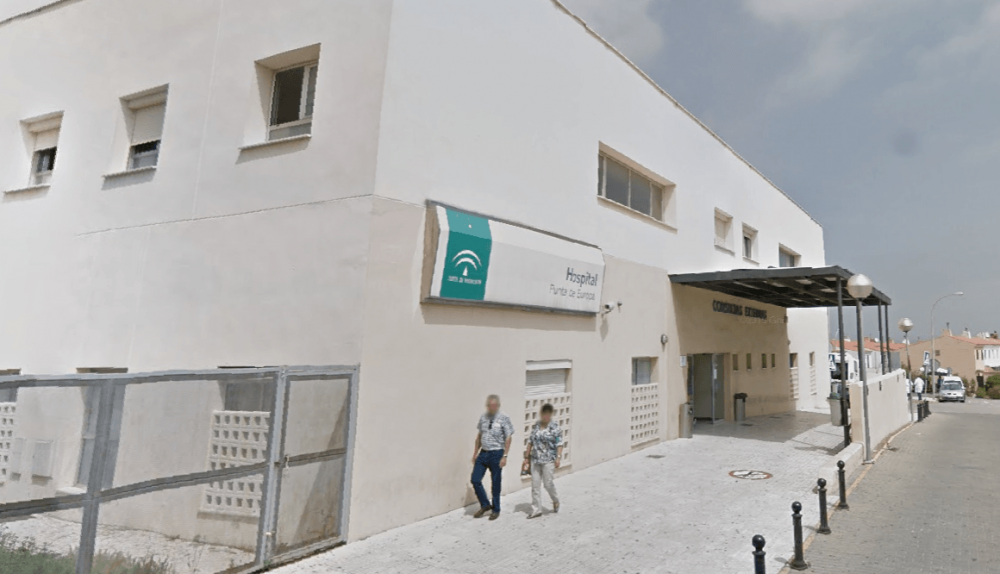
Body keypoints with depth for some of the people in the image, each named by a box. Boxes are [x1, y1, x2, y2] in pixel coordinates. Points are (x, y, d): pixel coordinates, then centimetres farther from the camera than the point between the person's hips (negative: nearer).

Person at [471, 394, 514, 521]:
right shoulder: (483, 418, 4)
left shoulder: (504, 419, -10)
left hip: (496, 454, -5)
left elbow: (508, 439, -9)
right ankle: (485, 505, 22)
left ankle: (495, 510, 26)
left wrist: (504, 456, -13)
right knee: (475, 480, 1)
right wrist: (475, 452, 12)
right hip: (483, 453, 5)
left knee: (496, 483, 7)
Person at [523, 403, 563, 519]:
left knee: (548, 483, -1)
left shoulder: (555, 427, -5)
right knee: (535, 484, 4)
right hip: (535, 460, 4)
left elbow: (559, 444, -8)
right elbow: (530, 442, 11)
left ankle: (556, 501, 28)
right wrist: (527, 457, 9)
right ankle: (536, 510, 12)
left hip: (549, 460, -4)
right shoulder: (535, 426, 8)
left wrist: (558, 457, -17)